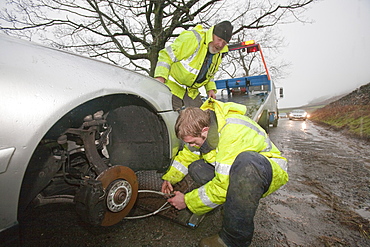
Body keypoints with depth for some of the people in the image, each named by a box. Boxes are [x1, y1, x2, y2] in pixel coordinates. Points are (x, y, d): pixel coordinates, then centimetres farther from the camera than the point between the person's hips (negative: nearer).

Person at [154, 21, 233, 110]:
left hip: (191, 91, 7)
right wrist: (160, 76, -28)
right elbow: (166, 55, -18)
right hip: (172, 86, -7)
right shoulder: (192, 39, -18)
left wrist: (210, 88, 2)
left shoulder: (218, 54, 7)